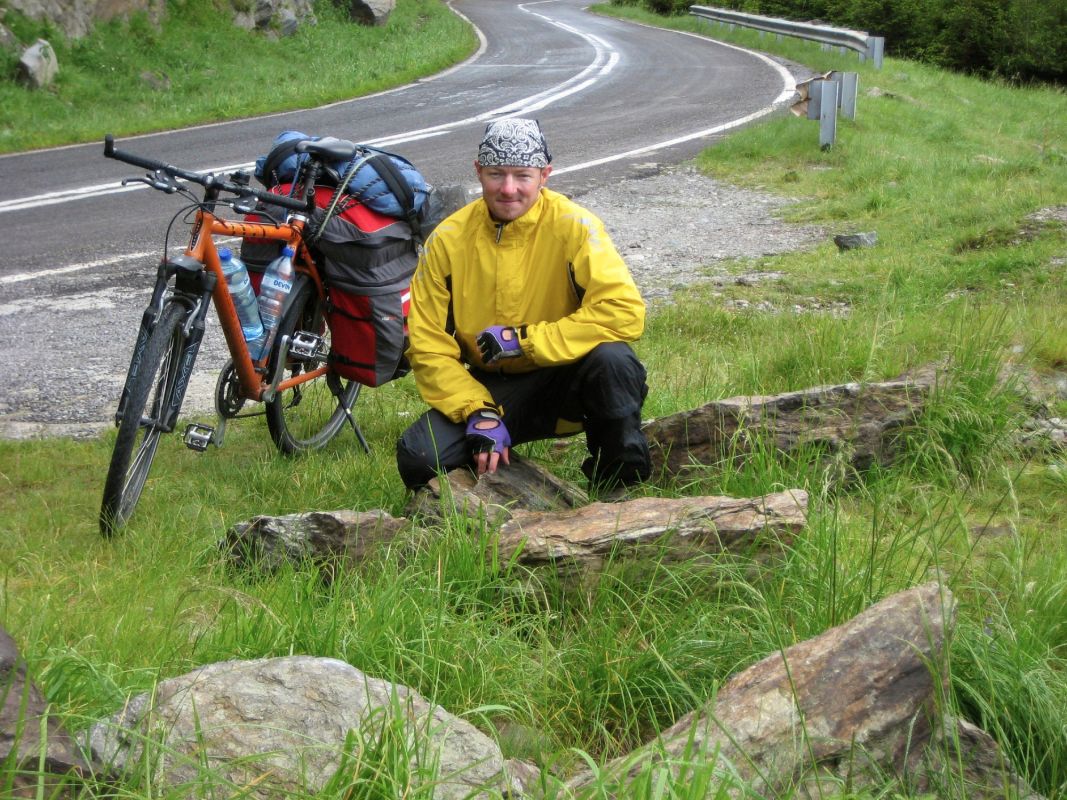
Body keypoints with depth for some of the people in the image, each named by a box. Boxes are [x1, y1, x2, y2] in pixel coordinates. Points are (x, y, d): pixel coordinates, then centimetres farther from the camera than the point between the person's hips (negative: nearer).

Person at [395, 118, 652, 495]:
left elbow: (624, 311, -25)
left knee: (612, 359, -34)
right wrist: (479, 413, -18)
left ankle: (620, 485, -10)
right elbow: (429, 346, -4)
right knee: (418, 460, -22)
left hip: (563, 378, -2)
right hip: (490, 389, 2)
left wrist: (523, 340, -25)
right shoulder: (448, 240, -7)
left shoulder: (572, 226, -14)